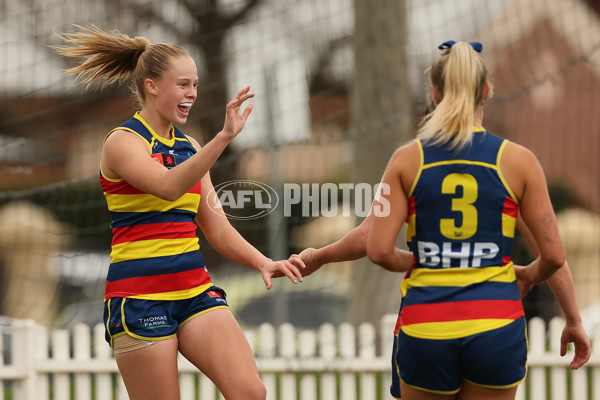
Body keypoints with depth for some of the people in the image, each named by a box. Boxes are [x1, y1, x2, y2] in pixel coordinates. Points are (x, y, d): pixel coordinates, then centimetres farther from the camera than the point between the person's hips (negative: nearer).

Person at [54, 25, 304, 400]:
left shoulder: (189, 146, 15)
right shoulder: (123, 142, -7)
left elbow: (216, 226, 16)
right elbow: (169, 186, -28)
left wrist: (262, 262, -2)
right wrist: (224, 137, -38)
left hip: (195, 289, 6)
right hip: (140, 296, -6)